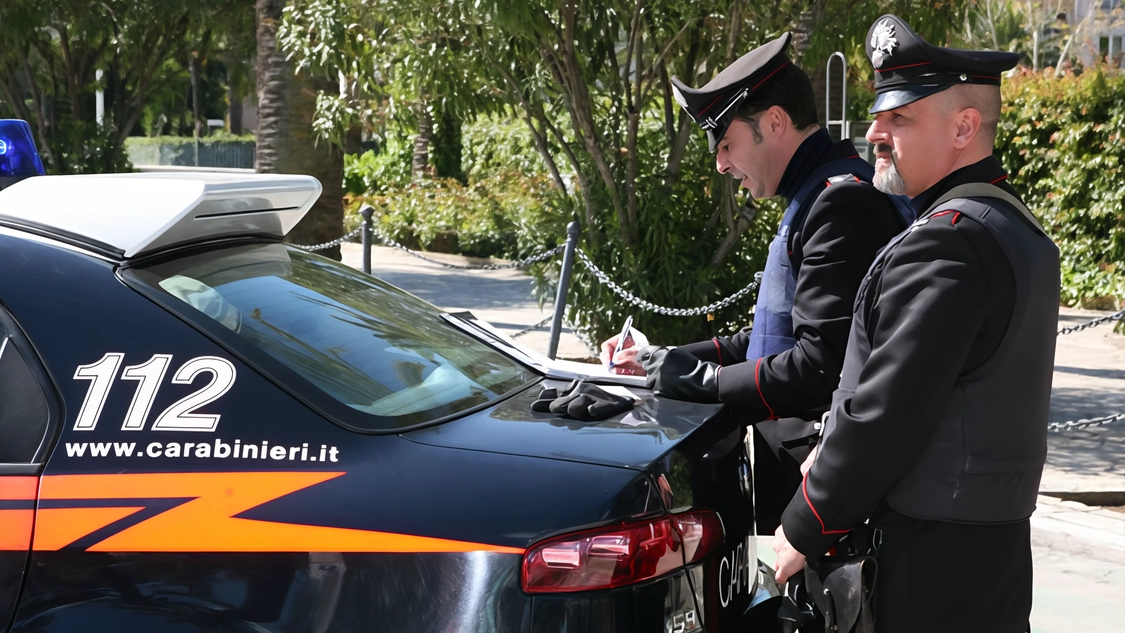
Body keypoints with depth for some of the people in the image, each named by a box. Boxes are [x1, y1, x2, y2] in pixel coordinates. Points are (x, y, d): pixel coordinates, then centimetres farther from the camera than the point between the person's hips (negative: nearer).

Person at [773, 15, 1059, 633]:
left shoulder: (944, 245, -20)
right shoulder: (1020, 229, 12)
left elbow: (885, 413, -22)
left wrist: (803, 530, -12)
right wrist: (832, 450, 13)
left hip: (930, 564, -9)